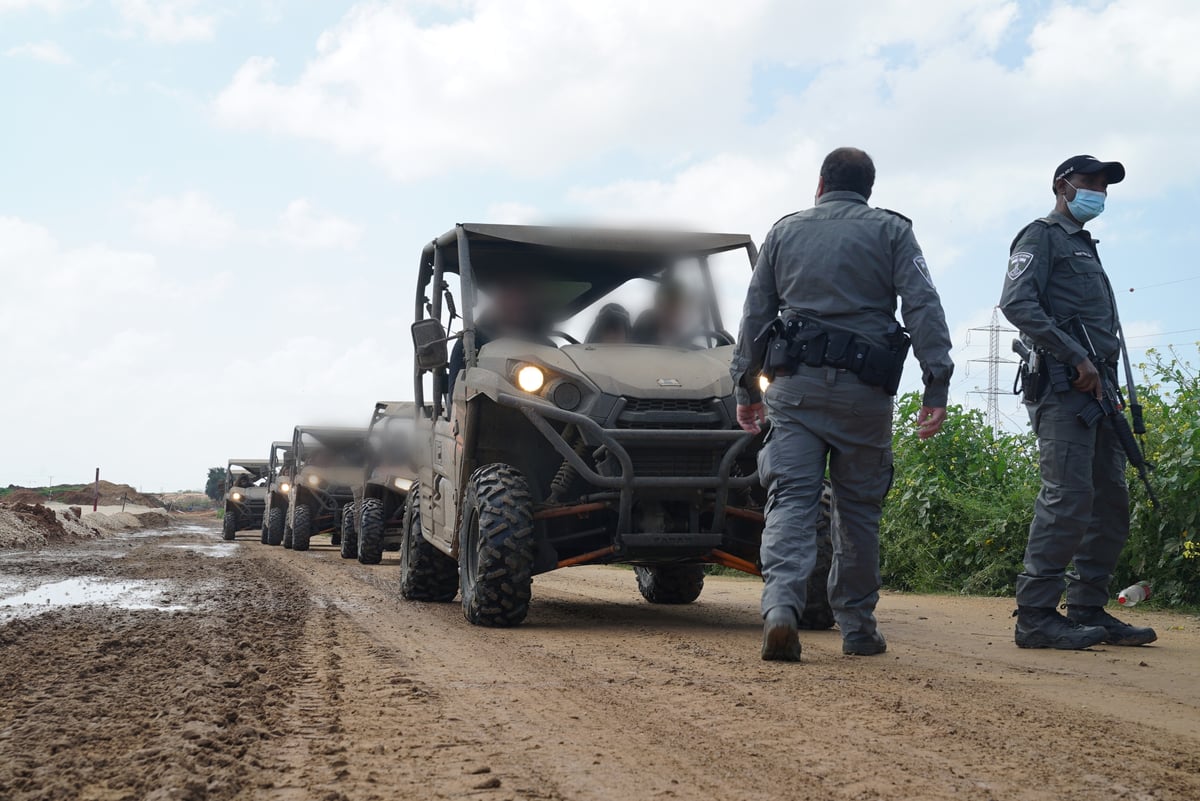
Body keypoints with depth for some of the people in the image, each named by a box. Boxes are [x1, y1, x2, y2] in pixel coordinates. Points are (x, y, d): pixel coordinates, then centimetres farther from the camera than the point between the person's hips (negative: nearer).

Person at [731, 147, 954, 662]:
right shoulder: (891, 232, 9)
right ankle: (857, 626, 15)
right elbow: (923, 308, -2)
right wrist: (937, 386, -6)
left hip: (795, 386, 1)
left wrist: (745, 387, 19)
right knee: (858, 508, 9)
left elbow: (755, 314, 14)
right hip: (865, 388, -1)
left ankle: (780, 605, -26)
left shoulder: (785, 231, 14)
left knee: (791, 499, -4)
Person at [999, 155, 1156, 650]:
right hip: (1062, 386, -9)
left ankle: (1088, 609, 14)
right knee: (1068, 495, -16)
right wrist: (1076, 358, -17)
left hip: (1096, 389, 9)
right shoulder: (1042, 237, 2)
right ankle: (1036, 614, -14)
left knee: (1111, 500, 8)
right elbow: (1017, 303, -14)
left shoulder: (1085, 248, 29)